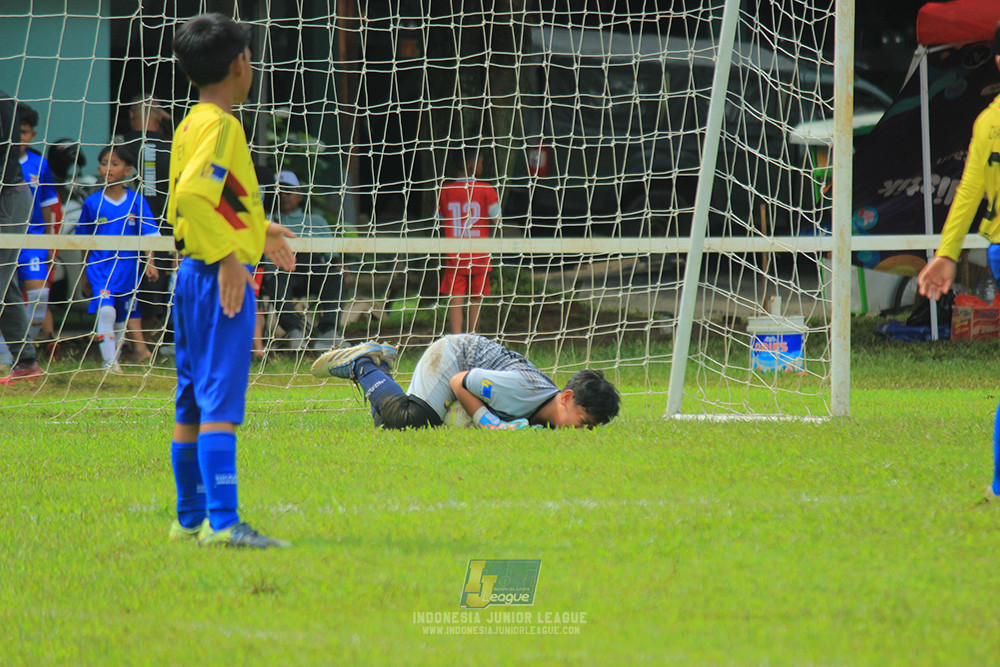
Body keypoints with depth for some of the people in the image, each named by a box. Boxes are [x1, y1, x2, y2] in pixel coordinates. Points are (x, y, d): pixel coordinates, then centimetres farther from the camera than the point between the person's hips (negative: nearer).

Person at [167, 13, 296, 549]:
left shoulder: (191, 125, 15)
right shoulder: (221, 125, -13)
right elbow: (194, 192, -26)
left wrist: (256, 230, 30)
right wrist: (229, 256, -23)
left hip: (194, 276, 10)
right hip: (222, 278, -10)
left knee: (192, 403, 13)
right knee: (221, 402, -12)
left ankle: (190, 517, 18)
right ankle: (221, 521, -17)